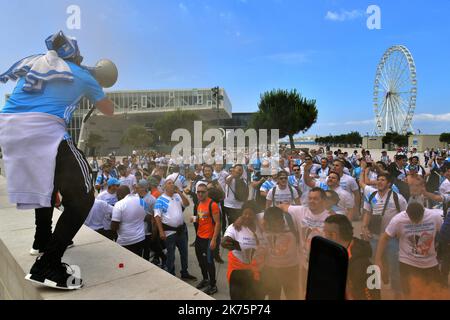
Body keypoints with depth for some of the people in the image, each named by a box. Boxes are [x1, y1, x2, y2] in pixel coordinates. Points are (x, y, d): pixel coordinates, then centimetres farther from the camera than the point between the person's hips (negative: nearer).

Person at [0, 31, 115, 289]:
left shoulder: (29, 61, 25)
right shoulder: (81, 74, 16)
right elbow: (110, 110, 26)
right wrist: (95, 88, 44)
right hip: (44, 129, -6)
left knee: (46, 179, 31)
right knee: (82, 198, -2)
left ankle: (43, 240, 37)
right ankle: (47, 267, -11)